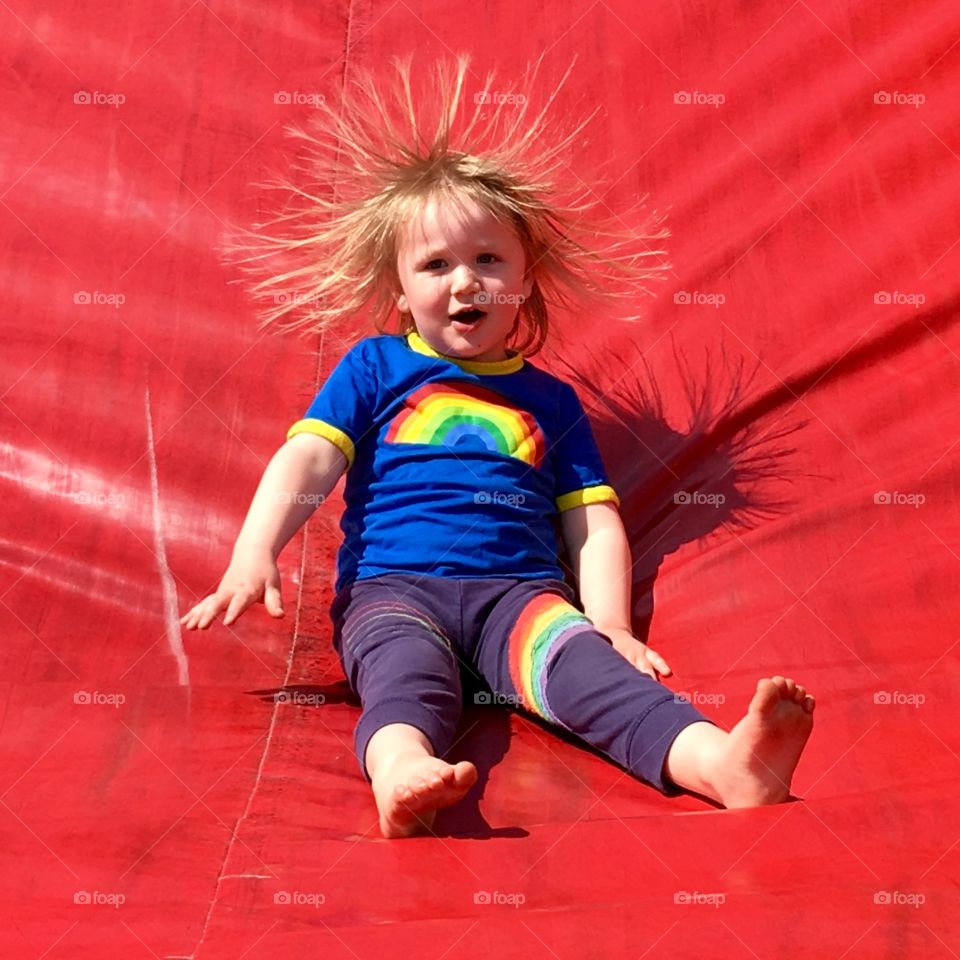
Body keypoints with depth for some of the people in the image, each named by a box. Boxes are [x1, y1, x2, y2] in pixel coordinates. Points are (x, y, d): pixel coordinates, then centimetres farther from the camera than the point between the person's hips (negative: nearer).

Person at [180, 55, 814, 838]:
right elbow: (305, 462, 5)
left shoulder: (549, 398, 22)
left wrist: (611, 626, 1)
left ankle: (721, 761, -51)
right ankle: (402, 770, -60)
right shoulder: (375, 368, 17)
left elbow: (594, 523, 17)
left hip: (517, 589, 1)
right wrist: (254, 556, -11)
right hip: (391, 585, 0)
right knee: (408, 665, -34)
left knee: (580, 658, -30)